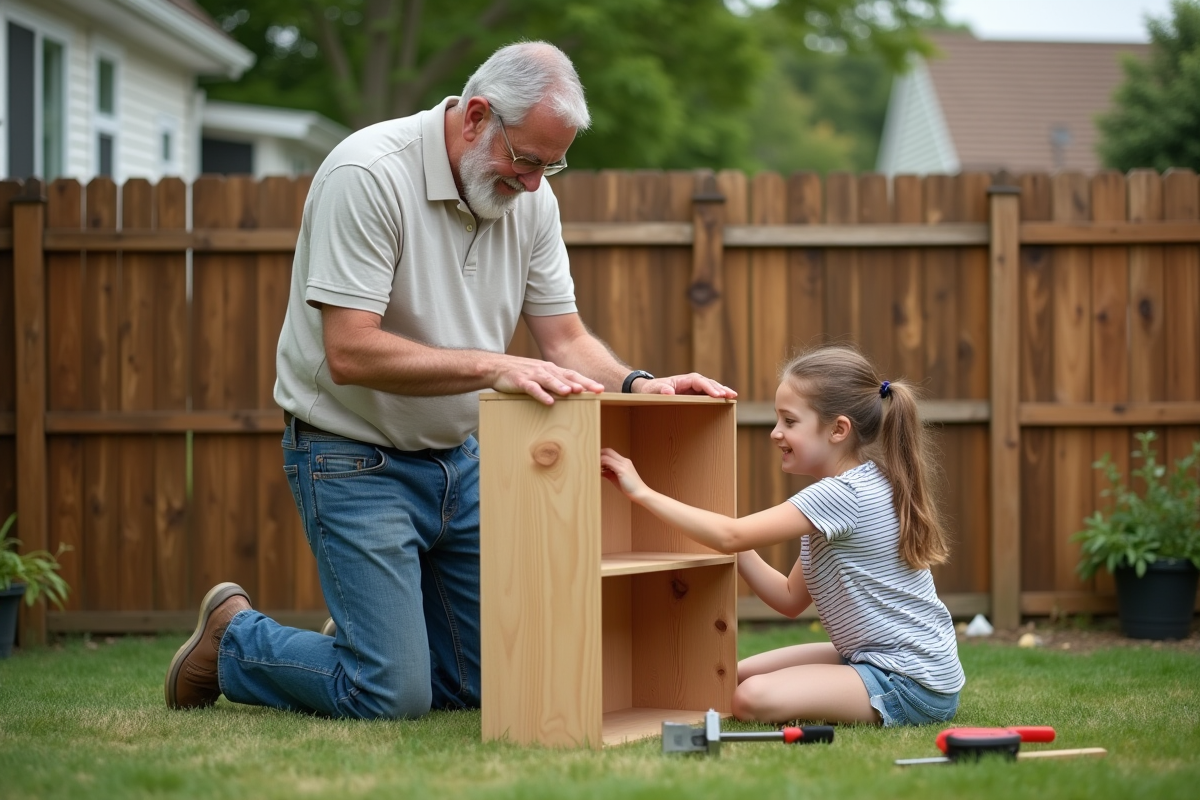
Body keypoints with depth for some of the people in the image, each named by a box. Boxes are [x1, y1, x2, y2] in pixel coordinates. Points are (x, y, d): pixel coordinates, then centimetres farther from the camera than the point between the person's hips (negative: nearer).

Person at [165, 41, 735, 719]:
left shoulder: (533, 201, 0)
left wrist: (638, 385, -17)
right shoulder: (369, 174, -22)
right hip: (356, 459, -7)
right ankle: (232, 638, 14)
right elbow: (350, 352, -28)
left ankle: (364, 634, 33)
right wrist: (492, 367, -35)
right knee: (394, 697, -12)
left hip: (459, 459, 7)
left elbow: (566, 340, 3)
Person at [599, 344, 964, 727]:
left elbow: (730, 536, -24)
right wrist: (735, 547, 0)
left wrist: (642, 492, -18)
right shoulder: (859, 487, 11)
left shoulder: (844, 495, -21)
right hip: (872, 656, 10)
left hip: (913, 682, -10)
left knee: (752, 698, -26)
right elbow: (790, 598, 10)